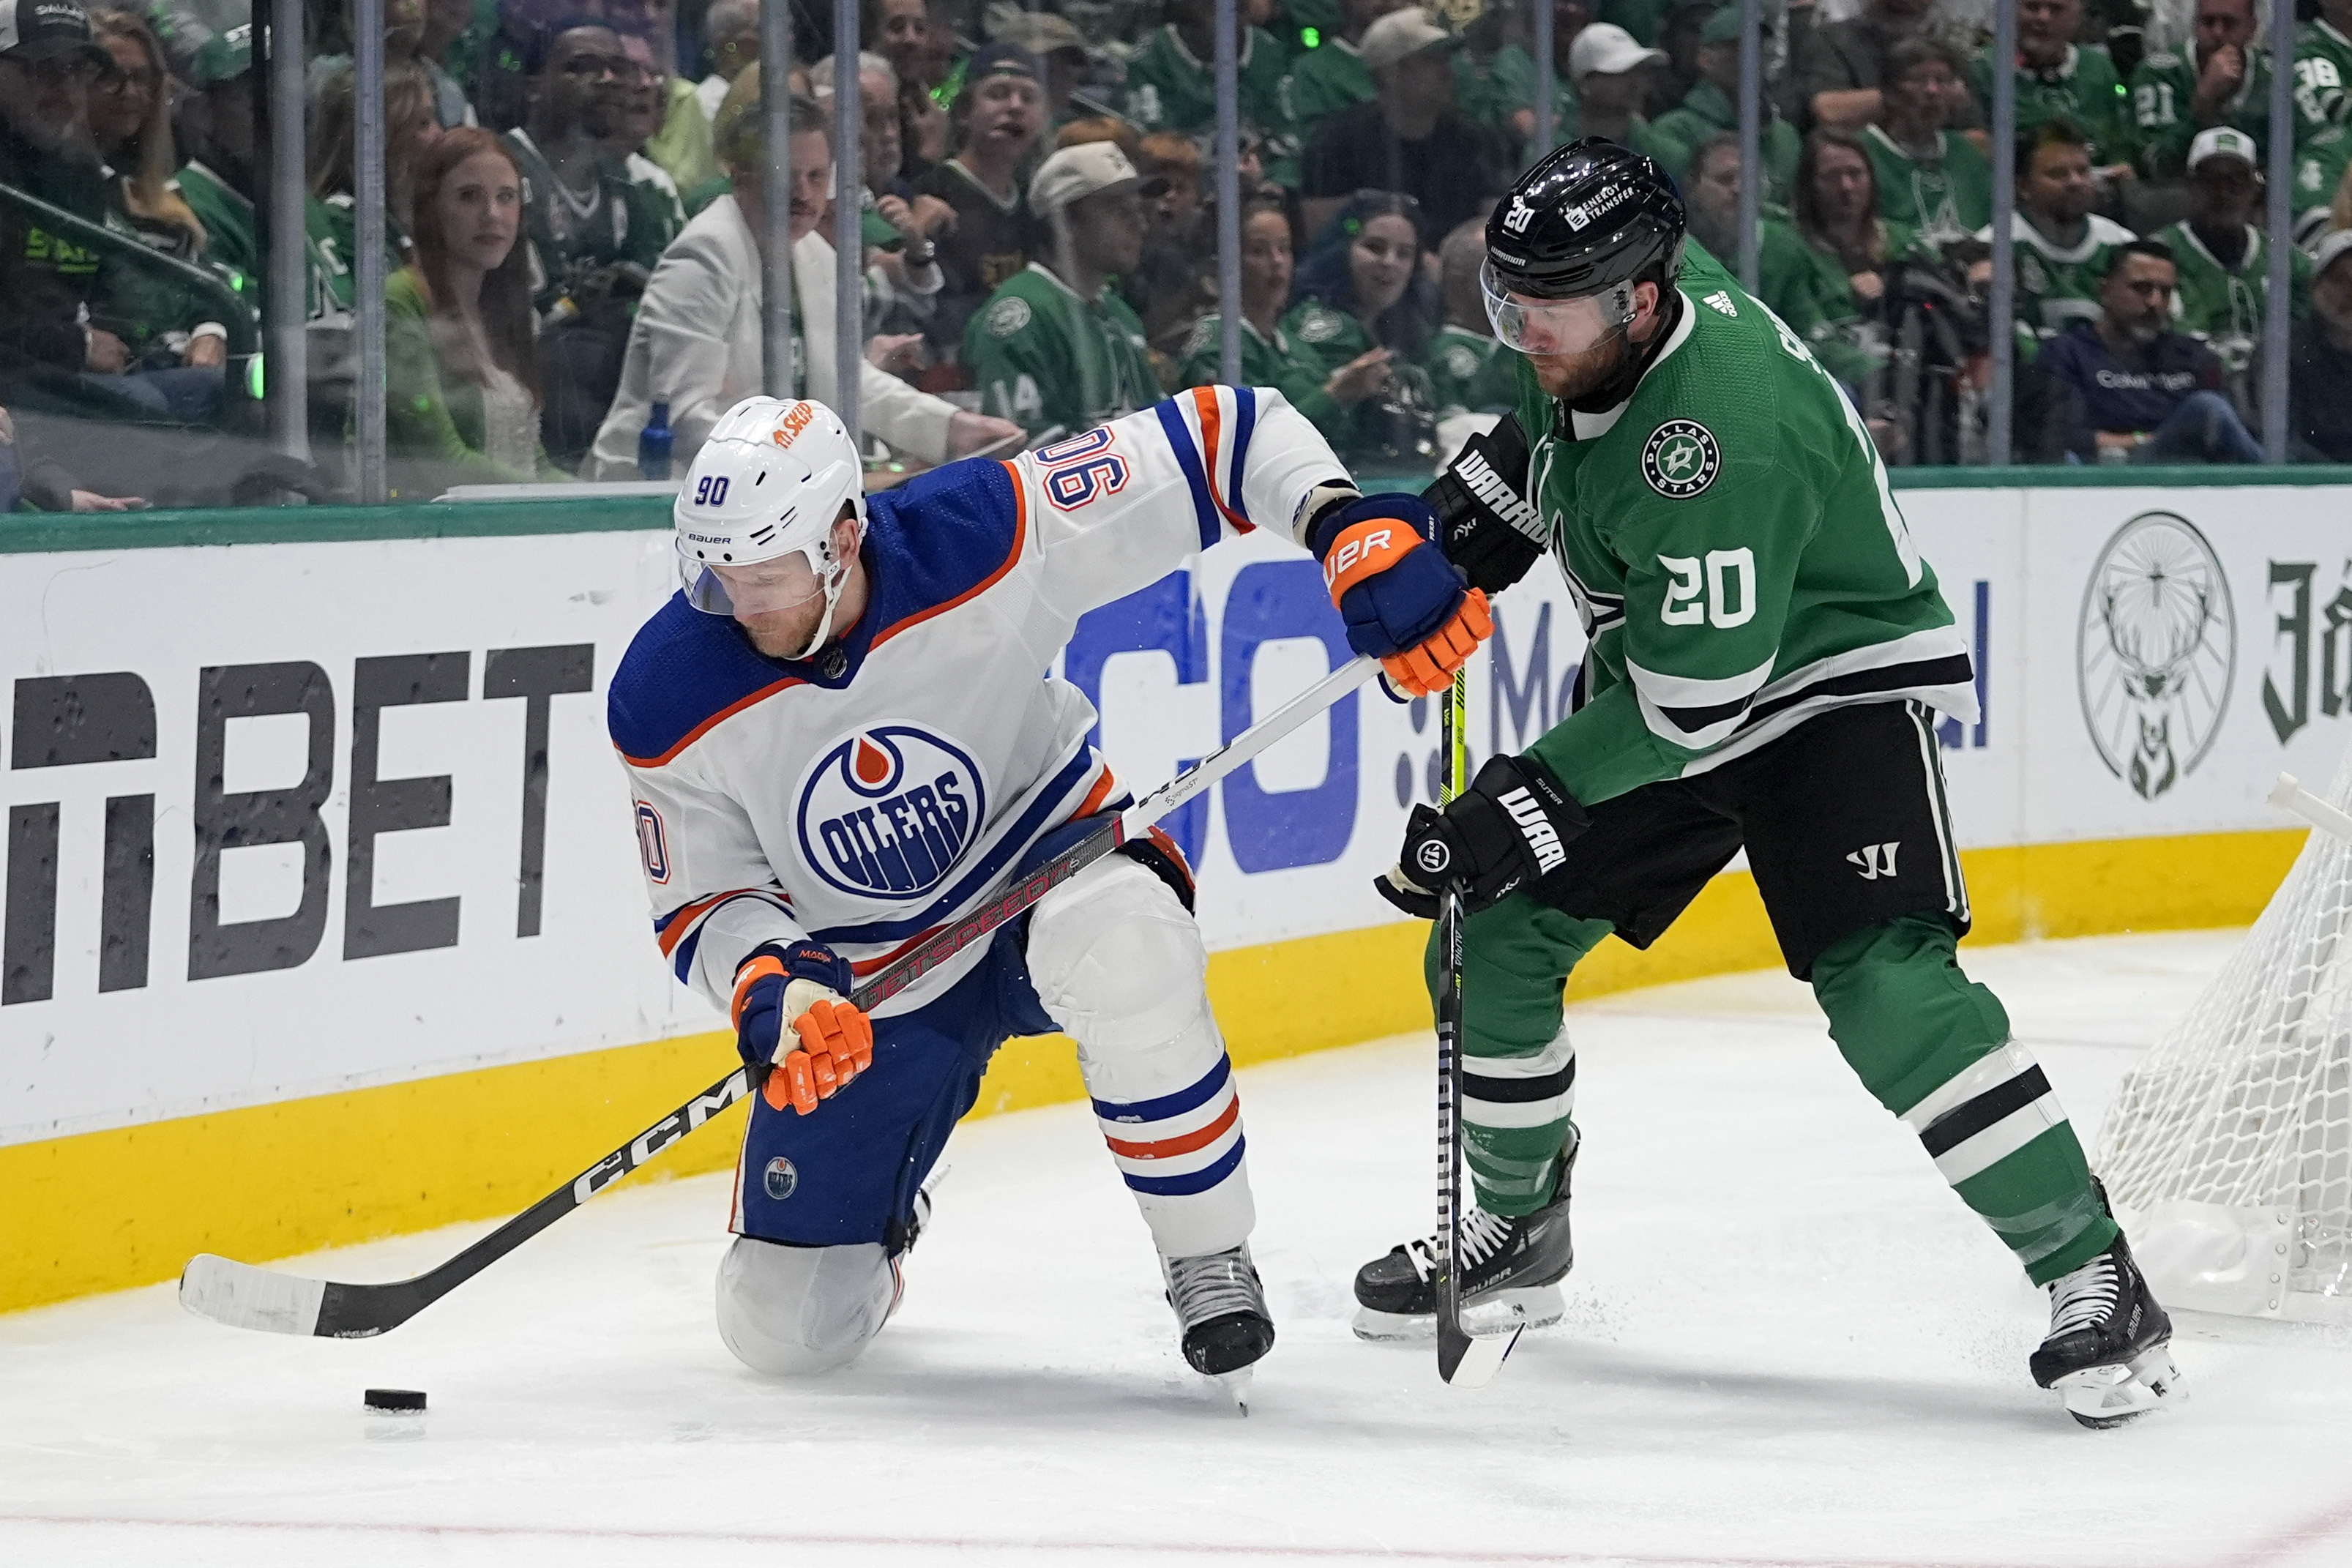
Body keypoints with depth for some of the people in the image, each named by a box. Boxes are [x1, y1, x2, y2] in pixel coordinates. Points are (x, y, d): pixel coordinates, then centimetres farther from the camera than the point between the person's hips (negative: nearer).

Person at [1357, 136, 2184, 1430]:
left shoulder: (1717, 437, -35)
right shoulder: (1600, 318, -9)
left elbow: (1695, 697, -32)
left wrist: (1533, 797, -27)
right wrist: (1491, 489, 10)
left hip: (1835, 686, -9)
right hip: (1654, 689, 9)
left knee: (1887, 992, -26)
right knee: (1491, 947, 4)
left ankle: (2095, 1282, -19)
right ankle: (1516, 1230, 27)